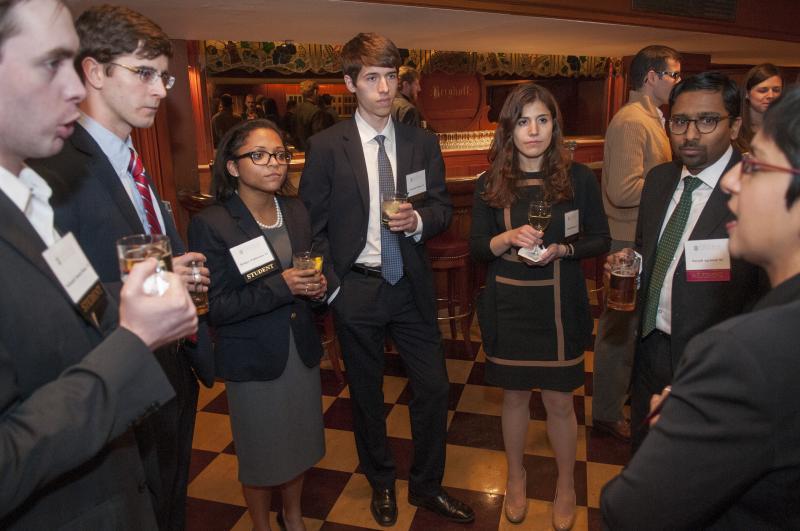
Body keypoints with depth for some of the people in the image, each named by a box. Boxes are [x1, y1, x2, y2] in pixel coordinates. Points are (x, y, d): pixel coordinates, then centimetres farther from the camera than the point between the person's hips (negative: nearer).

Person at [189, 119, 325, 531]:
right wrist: (280, 287, -26)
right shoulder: (210, 224, -16)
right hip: (253, 358, -5)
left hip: (301, 350, 5)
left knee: (300, 443, 20)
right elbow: (213, 308, -18)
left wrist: (315, 286, -8)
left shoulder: (296, 211, 2)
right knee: (260, 454, 13)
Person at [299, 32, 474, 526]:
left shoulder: (422, 142, 2)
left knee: (434, 387, 8)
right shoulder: (326, 146, -7)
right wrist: (331, 285, -9)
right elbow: (312, 225, -4)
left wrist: (420, 220, -16)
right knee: (367, 393, 15)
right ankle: (382, 483, 40)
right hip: (355, 288, -2)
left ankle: (427, 484, 32)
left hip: (412, 286, 3)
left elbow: (444, 207, 6)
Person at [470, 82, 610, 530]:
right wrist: (510, 238, -19)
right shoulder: (490, 185, -2)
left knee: (559, 400, 9)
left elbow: (601, 239, 1)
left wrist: (560, 249, -17)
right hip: (508, 305, 1)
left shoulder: (579, 178, -4)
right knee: (515, 395, 16)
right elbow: (478, 249, 0)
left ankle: (566, 485, 35)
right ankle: (516, 476, 40)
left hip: (560, 307, -1)